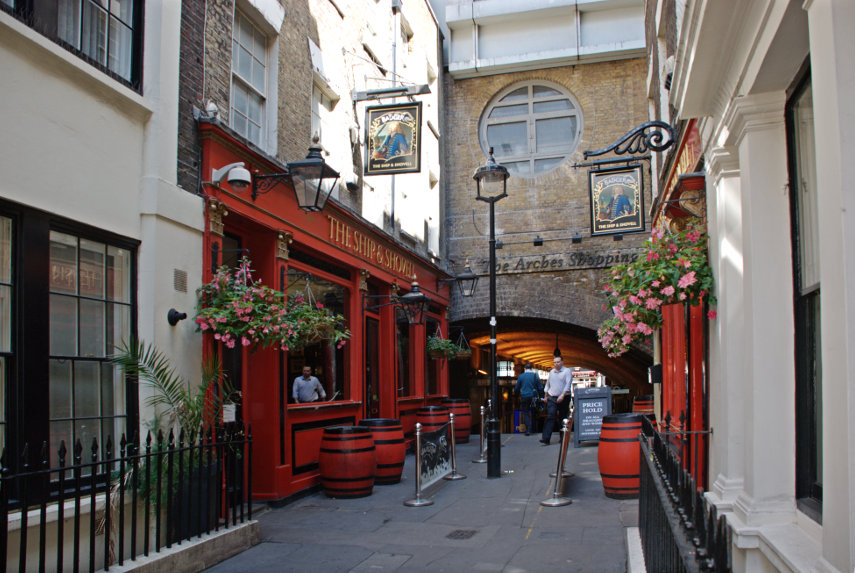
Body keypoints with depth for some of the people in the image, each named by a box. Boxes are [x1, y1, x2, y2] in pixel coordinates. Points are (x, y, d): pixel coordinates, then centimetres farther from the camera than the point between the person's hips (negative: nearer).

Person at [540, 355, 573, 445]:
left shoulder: (567, 371, -2)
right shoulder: (551, 372, 15)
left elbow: (568, 384, -13)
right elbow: (548, 384, 24)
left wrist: (562, 395, -23)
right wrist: (545, 396, 22)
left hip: (563, 398, -3)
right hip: (552, 398, 3)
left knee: (562, 418, 4)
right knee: (550, 417, -9)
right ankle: (546, 439, -17)